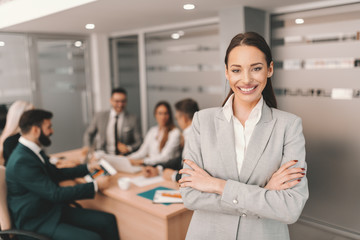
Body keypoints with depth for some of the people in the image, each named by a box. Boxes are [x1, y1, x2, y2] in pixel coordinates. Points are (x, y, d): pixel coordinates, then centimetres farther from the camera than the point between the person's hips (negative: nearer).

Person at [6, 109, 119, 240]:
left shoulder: (33, 151, 5)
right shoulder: (21, 161, -23)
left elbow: (56, 173, 21)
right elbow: (55, 194, -24)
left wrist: (87, 168, 13)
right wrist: (95, 186, -19)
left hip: (54, 209, 9)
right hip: (36, 223, -8)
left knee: (108, 220, -6)